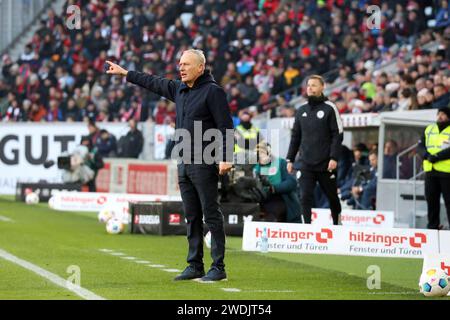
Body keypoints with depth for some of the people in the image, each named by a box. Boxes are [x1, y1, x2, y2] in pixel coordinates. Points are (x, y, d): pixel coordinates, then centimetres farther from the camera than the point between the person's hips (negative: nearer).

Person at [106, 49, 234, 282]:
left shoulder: (212, 91, -9)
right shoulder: (179, 90, 14)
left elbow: (225, 127, -13)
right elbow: (154, 83, 29)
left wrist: (225, 158, -20)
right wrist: (125, 73, 34)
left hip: (205, 164, -8)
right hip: (185, 164, 8)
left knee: (211, 216, -6)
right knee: (192, 217, 10)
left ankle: (218, 267, -4)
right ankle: (195, 266, 15)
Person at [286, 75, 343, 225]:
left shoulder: (329, 108, -3)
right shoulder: (301, 110, 11)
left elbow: (338, 135, -7)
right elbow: (295, 136, 16)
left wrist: (334, 158, -16)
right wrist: (290, 159, 10)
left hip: (326, 164, -3)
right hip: (306, 164, 3)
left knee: (332, 196, 10)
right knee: (305, 197, -8)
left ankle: (337, 224, 27)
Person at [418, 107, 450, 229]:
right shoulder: (429, 129, 16)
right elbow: (421, 145, 12)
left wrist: (438, 156, -21)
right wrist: (426, 154, -8)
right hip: (430, 170, 5)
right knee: (431, 199, 8)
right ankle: (433, 225, 16)